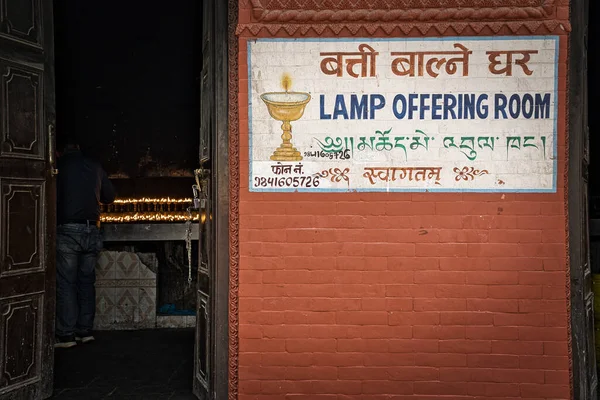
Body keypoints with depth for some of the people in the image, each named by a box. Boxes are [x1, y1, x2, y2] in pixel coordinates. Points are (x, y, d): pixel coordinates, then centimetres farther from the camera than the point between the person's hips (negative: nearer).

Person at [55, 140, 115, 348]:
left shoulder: (58, 167, -3)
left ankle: (66, 335, 2)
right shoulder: (95, 167, 9)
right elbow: (110, 196, 17)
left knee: (66, 283, 0)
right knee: (87, 281, 11)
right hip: (91, 231, 4)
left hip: (67, 231, -4)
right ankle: (85, 331, 15)